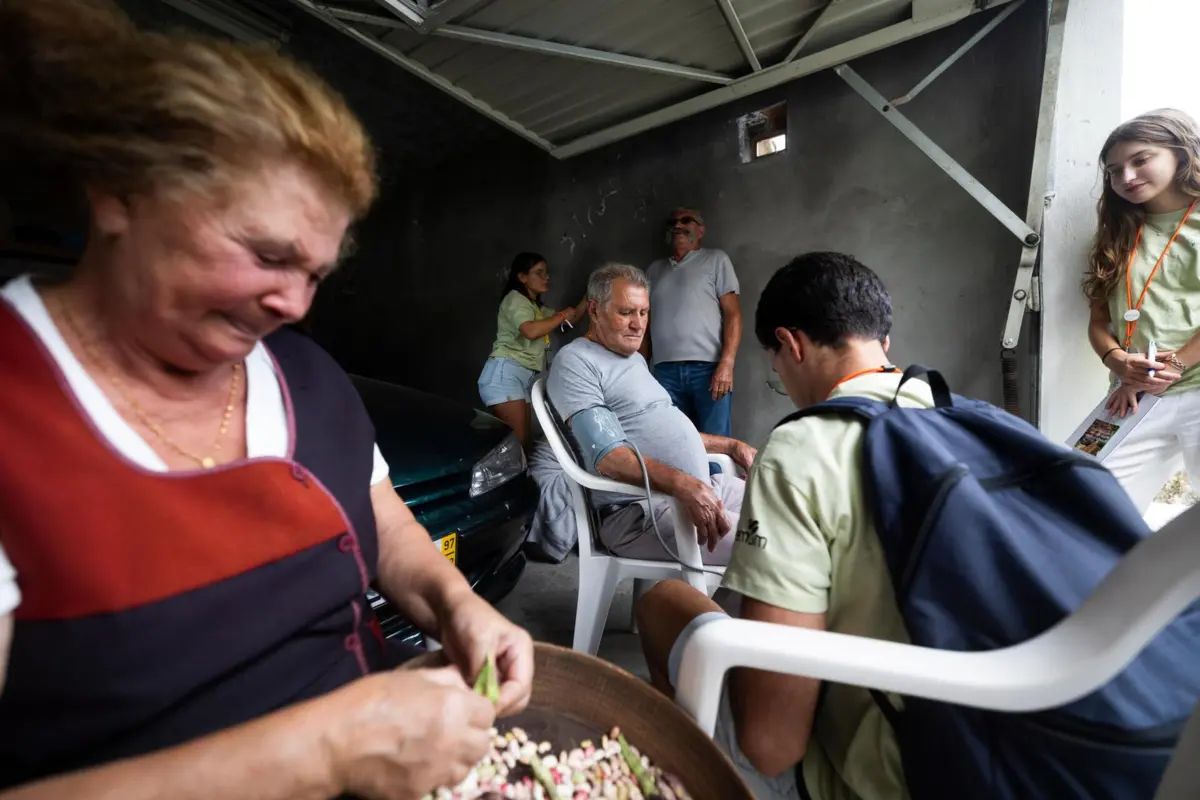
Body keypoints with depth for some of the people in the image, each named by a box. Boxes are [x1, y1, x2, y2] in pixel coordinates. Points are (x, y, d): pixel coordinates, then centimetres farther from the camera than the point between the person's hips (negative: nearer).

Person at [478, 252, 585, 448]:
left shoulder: (537, 307, 26)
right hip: (504, 373, -9)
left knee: (523, 439, -1)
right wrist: (561, 316, -7)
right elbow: (531, 331, -20)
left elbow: (571, 318, 28)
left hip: (526, 377, 9)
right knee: (517, 441, -20)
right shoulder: (514, 298, -2)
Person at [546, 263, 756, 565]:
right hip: (640, 510, -9)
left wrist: (731, 445, 19)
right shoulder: (575, 362, -11)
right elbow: (607, 456, -22)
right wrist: (682, 484, -35)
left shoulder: (635, 358, 20)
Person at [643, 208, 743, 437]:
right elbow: (646, 320, 19)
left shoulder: (716, 260, 11)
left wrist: (726, 364, -11)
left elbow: (733, 313, 2)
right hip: (665, 370, 3)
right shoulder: (655, 269, 21)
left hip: (708, 367, -3)